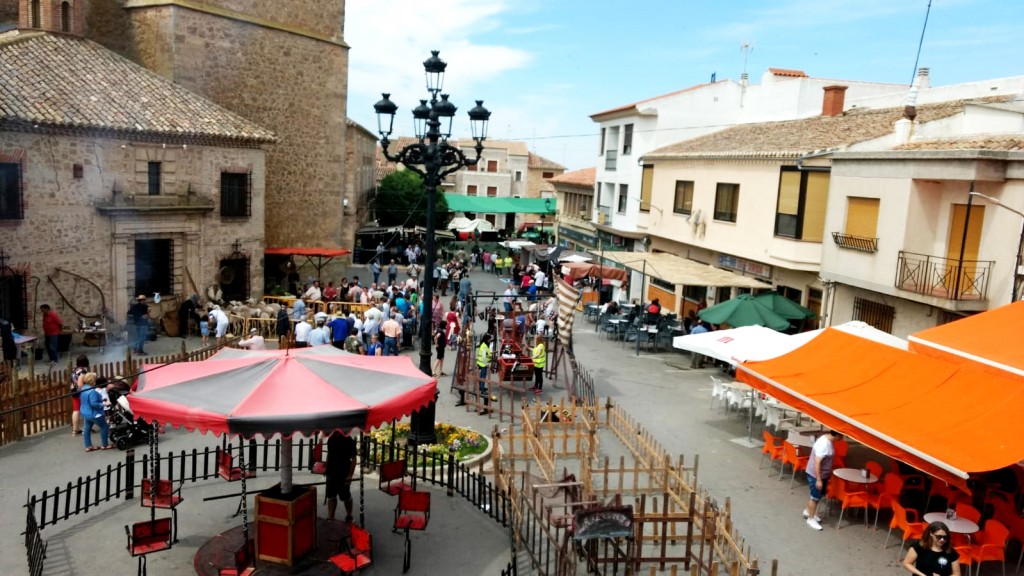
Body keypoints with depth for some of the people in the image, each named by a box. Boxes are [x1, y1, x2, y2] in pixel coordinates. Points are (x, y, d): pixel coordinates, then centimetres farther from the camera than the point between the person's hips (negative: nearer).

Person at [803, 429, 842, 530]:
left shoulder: (828, 439, -1)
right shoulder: (824, 444, -30)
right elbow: (817, 463, -29)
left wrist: (829, 473, 22)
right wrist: (818, 480, -26)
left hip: (823, 474, 9)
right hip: (815, 475, -9)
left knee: (819, 495, 22)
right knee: (815, 497, 6)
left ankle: (808, 511, 41)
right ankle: (811, 519, 21)